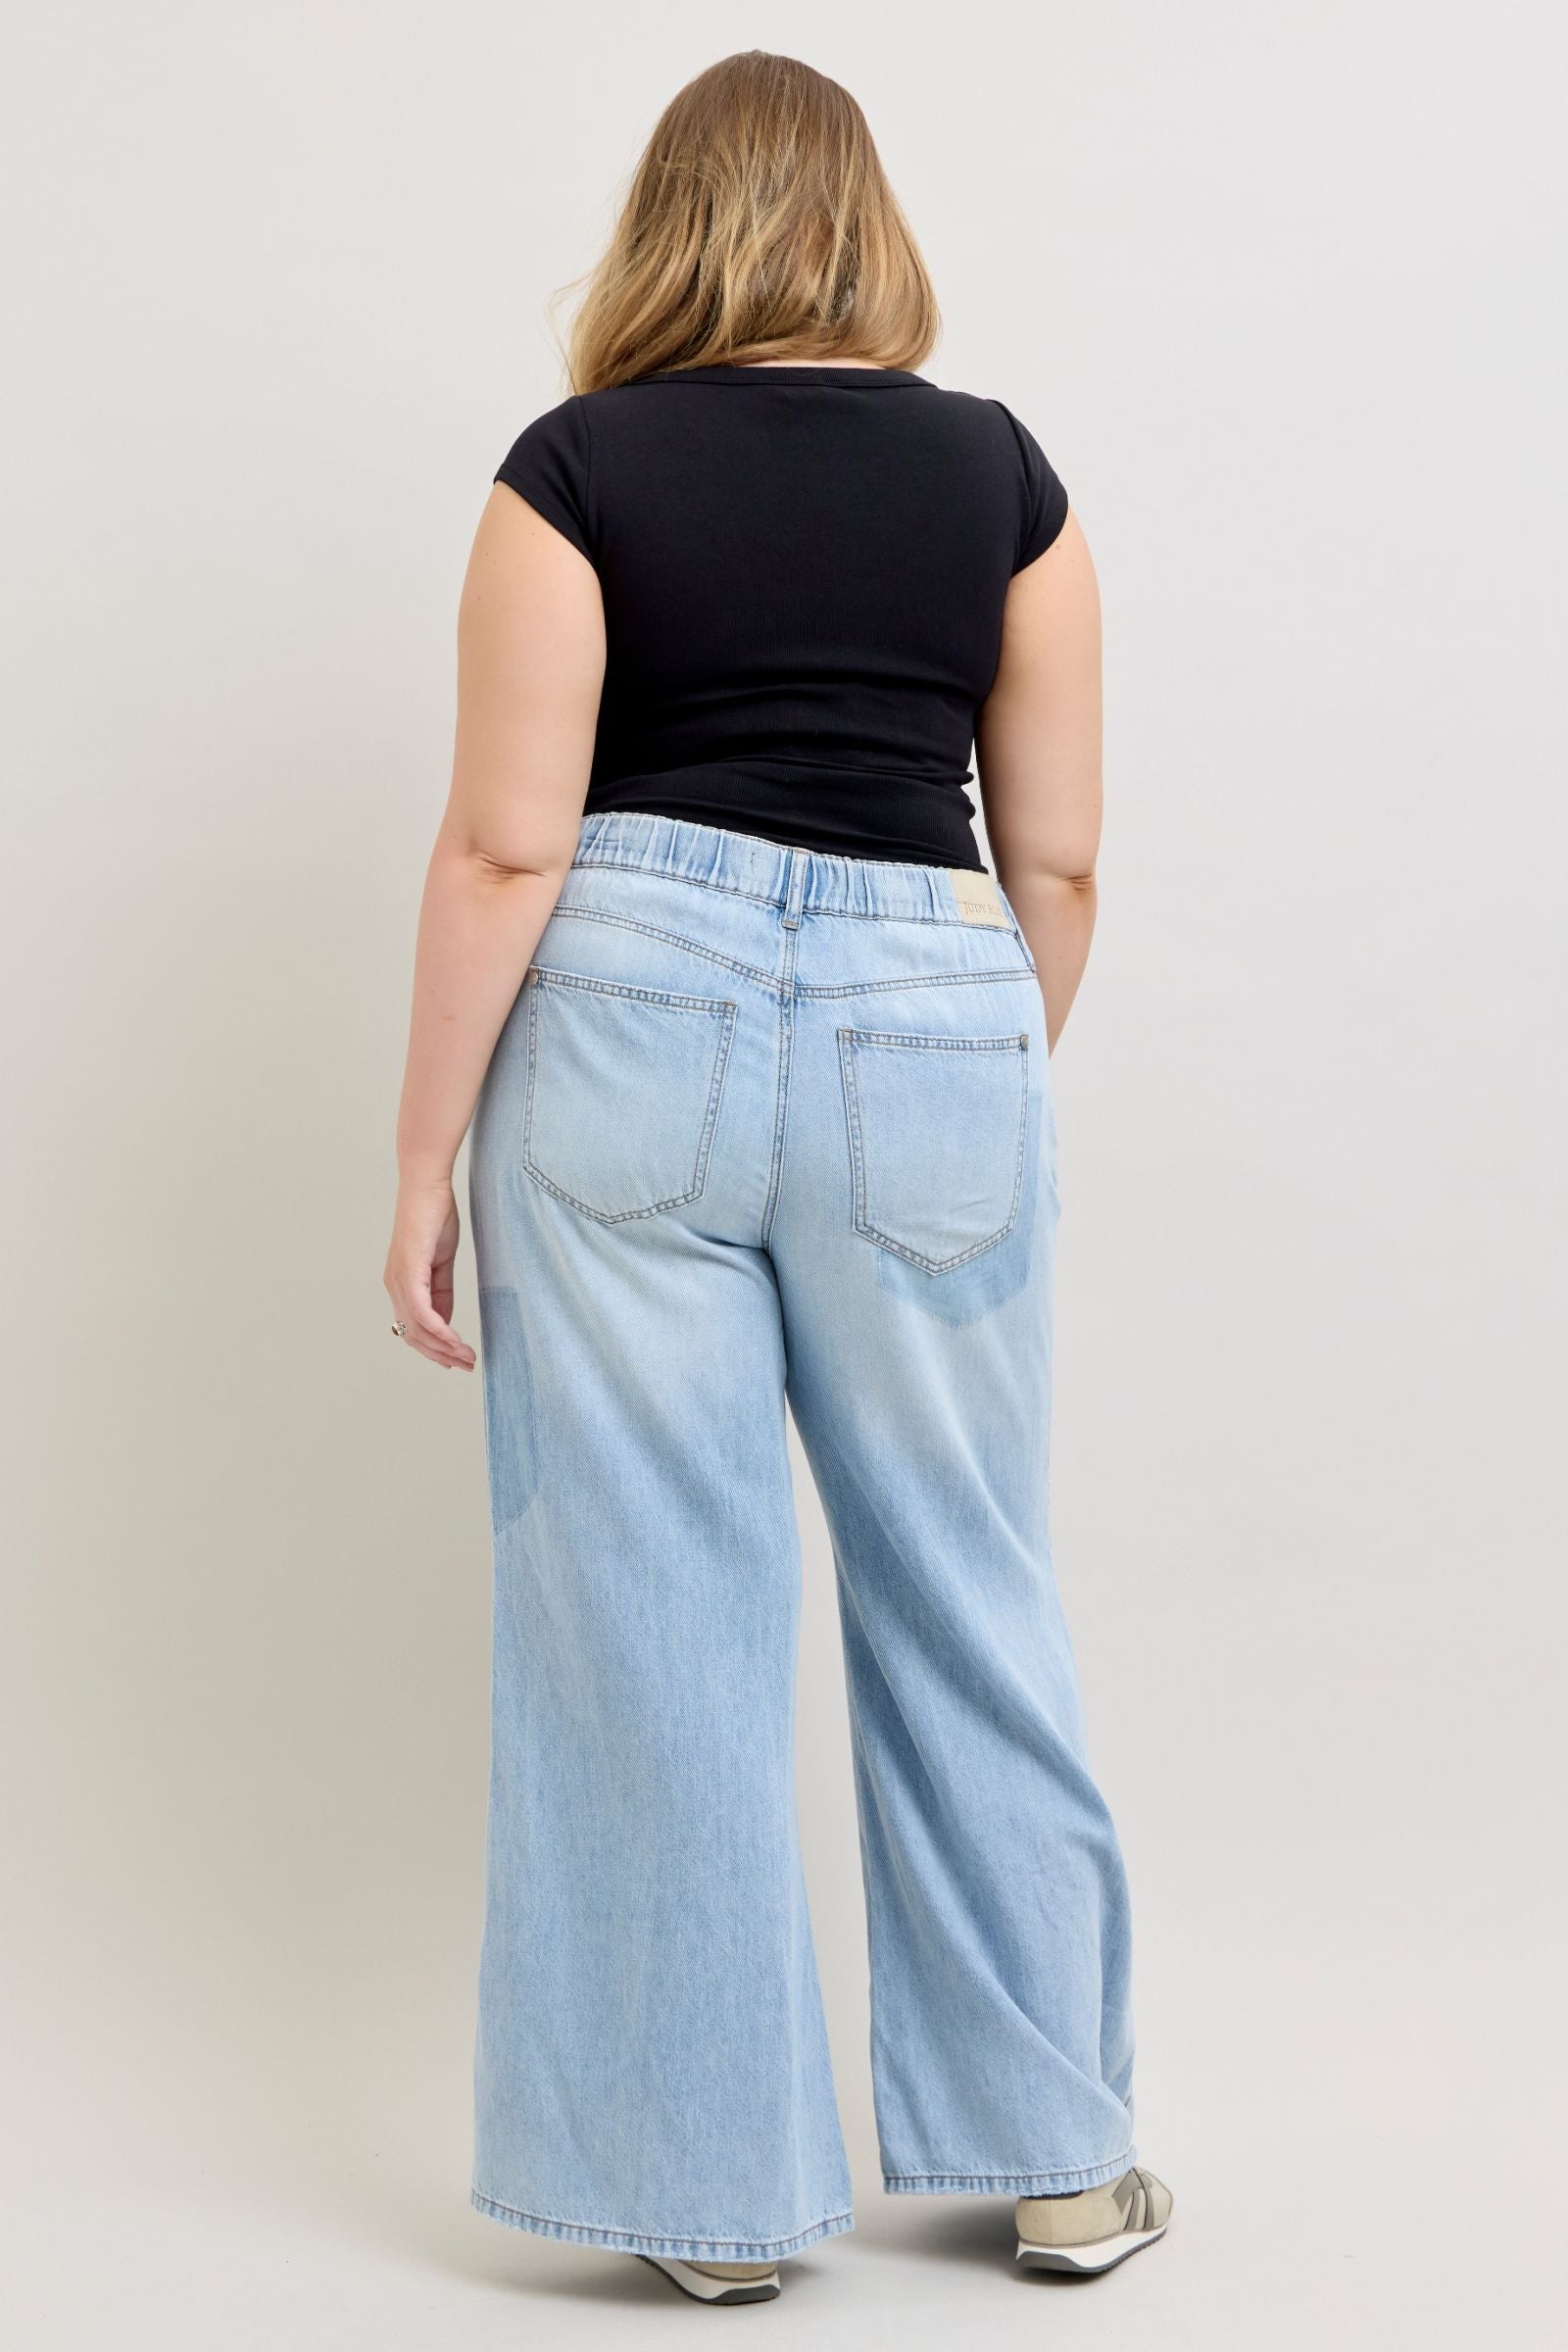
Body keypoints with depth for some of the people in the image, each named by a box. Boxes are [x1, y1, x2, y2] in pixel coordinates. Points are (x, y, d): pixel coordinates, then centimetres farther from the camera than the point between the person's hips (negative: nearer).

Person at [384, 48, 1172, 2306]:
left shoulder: (576, 469, 1)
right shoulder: (1000, 468, 8)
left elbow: (506, 843, -6)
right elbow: (1058, 856, 8)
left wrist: (427, 1150, 0)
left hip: (634, 1010, -2)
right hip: (933, 1024, 2)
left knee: (648, 1611, 6)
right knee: (968, 1600, 14)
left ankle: (711, 2184, 16)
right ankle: (1061, 2149, 25)